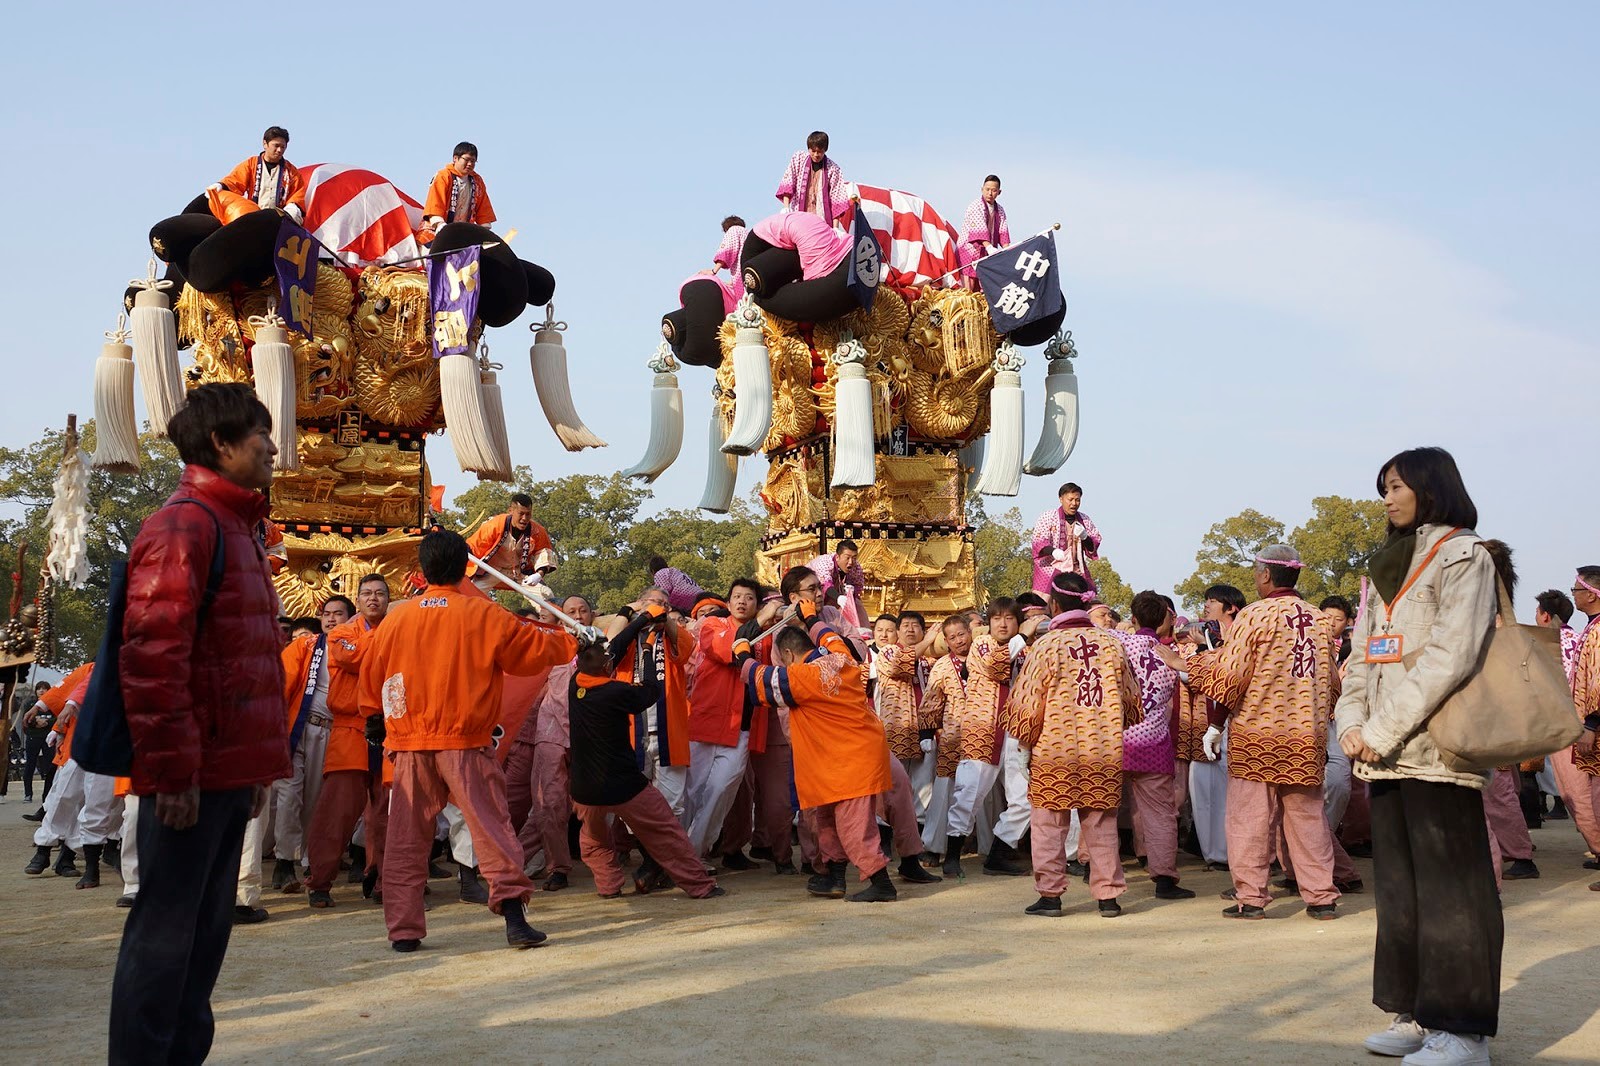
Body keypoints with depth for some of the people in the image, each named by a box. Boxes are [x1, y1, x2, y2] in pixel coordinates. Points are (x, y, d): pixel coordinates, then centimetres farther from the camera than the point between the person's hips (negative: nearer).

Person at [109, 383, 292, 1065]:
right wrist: (173, 769, -21)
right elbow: (153, 653, -20)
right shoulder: (185, 525, -12)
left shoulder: (235, 528, 19)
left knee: (206, 927, 14)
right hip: (193, 773, -10)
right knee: (165, 927, -3)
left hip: (230, 769, 10)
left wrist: (262, 760, 20)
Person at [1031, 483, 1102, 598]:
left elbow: (1096, 543, 15)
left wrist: (1084, 537, -7)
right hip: (1051, 570, -4)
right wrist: (1053, 551, -25)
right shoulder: (1048, 517, 1)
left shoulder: (1085, 520, 14)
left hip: (1077, 572, 4)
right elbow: (1038, 541, -6)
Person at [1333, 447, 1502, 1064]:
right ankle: (1417, 1015, 15)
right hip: (1385, 754, 8)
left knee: (1448, 886, -6)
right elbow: (1362, 658, 18)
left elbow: (1450, 655, -13)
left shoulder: (1463, 557, -2)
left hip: (1437, 748, -8)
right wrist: (1351, 723, 0)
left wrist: (1383, 731, -15)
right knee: (1399, 886, 9)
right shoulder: (1387, 570, 21)